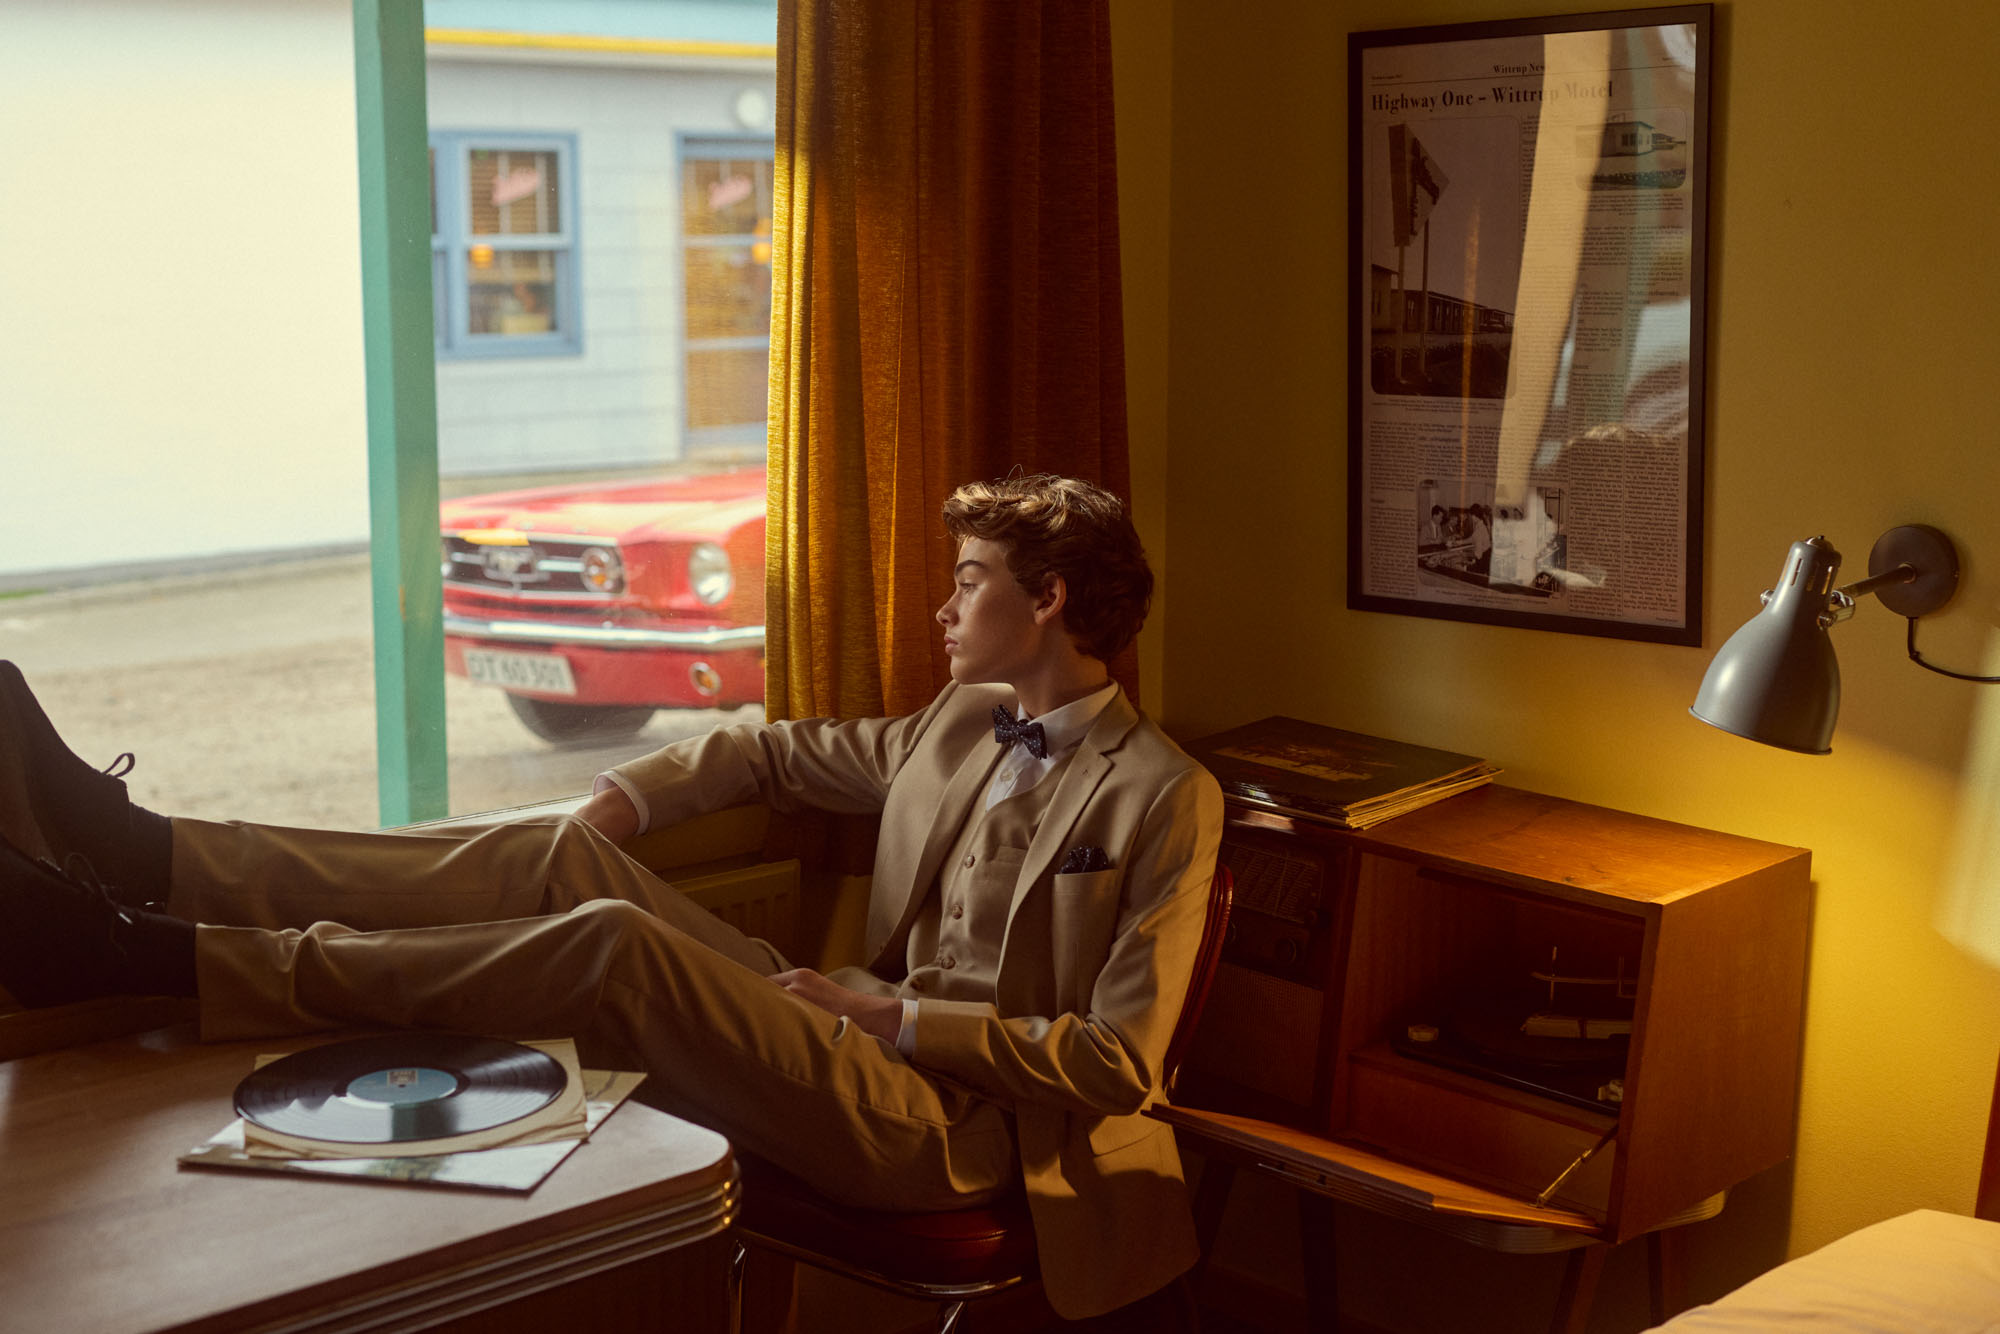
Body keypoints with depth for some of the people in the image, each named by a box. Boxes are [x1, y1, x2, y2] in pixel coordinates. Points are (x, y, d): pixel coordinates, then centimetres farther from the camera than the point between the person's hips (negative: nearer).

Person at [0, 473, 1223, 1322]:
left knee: (615, 946, -28)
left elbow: (1118, 1065, -14)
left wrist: (902, 1019, -16)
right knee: (561, 858, -10)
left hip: (961, 1123, -7)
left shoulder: (1165, 798, -9)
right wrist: (620, 801, 8)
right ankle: (134, 852, -14)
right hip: (867, 1034, 8)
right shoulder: (965, 718, 15)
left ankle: (147, 956, -29)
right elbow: (777, 753, 25)